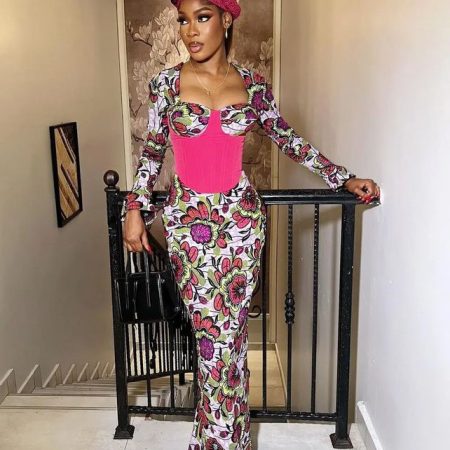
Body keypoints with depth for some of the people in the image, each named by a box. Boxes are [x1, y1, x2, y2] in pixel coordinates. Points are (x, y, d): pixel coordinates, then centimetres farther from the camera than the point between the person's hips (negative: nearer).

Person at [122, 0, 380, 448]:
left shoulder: (253, 85, 3)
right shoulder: (166, 83, 1)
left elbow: (288, 140, 11)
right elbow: (152, 151, 7)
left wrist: (344, 179, 10)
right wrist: (135, 209, 1)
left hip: (240, 217, 1)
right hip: (187, 219, 0)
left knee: (229, 333, 4)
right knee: (212, 333, 4)